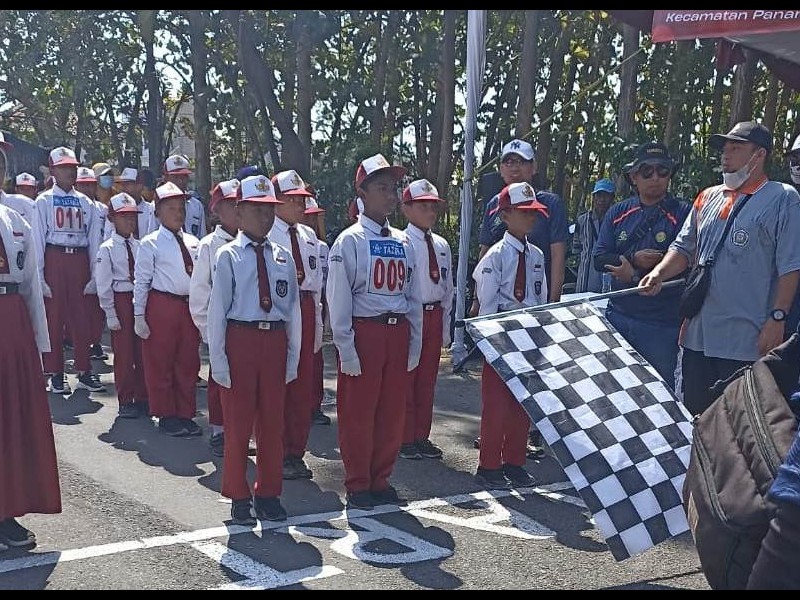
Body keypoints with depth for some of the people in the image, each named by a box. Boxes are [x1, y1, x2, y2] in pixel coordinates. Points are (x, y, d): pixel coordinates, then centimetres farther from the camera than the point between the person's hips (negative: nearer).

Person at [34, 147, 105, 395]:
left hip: (80, 261, 3)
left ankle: (84, 370, 16)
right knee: (53, 317, 2)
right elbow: (38, 238, -4)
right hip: (54, 260, -3)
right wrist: (39, 276, -10)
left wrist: (95, 274, 1)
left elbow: (94, 239, 7)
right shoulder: (44, 201, 0)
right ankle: (55, 374, 11)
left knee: (82, 318, 6)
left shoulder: (85, 202, 8)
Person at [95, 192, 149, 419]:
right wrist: (110, 313, -10)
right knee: (123, 352, 3)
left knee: (142, 351, 9)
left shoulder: (139, 247, 5)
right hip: (120, 300, -4)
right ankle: (125, 402, 14)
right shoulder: (107, 249, -6)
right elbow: (103, 285, -7)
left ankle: (142, 398, 21)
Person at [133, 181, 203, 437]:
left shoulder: (193, 242, 9)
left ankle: (185, 414, 24)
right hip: (162, 306, -5)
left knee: (188, 363, 12)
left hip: (190, 306, 5)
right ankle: (166, 416, 18)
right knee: (160, 362, 5)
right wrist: (139, 315, -6)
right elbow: (141, 281, -4)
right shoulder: (150, 243, -4)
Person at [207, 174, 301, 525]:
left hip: (275, 341, 3)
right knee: (238, 422, 6)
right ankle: (239, 497, 22)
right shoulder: (228, 256, -4)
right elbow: (217, 309, -6)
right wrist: (218, 360, -9)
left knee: (272, 422, 11)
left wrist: (293, 357, 5)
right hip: (240, 340, -3)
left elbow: (293, 309, 8)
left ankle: (268, 494, 27)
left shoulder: (283, 257, 7)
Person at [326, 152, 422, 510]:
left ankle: (381, 481, 25)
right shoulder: (350, 241, -6)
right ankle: (358, 485, 17)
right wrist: (346, 348, -13)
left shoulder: (403, 243, 11)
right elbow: (338, 299, -9)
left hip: (398, 333, 6)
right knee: (358, 412, 3)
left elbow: (413, 297, 13)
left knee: (392, 412, 11)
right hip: (364, 332, -5)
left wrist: (414, 344, 9)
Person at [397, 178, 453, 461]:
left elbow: (447, 287, 14)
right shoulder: (401, 243, -10)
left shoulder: (442, 245, 9)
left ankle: (421, 436, 24)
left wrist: (445, 325, 12)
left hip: (434, 315, 6)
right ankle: (404, 439, 14)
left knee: (427, 380, 13)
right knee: (405, 379, 4)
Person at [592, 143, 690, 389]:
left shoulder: (683, 213, -5)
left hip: (661, 323, -4)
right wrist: (634, 259, -14)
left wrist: (635, 276, -14)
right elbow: (599, 258, 3)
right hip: (618, 315, 4)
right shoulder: (617, 213, 10)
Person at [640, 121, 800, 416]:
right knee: (694, 416, 14)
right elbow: (683, 248, 17)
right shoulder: (708, 197, 15)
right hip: (698, 333, 6)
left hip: (745, 339, -6)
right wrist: (659, 273, -2)